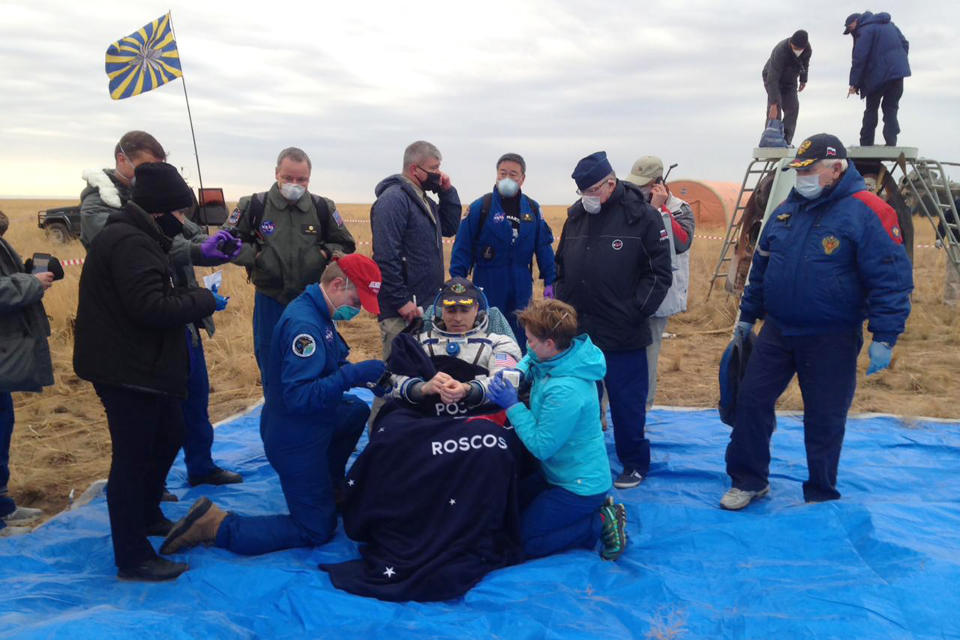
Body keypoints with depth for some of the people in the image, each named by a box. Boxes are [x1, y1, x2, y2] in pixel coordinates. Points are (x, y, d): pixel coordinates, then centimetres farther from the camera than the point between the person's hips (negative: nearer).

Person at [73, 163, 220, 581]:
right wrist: (204, 301, -17)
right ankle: (132, 559, 10)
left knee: (169, 436, 23)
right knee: (133, 457, -2)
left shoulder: (136, 237, 14)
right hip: (127, 370, -11)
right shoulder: (130, 243, -21)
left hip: (142, 365, 11)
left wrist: (192, 296, 1)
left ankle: (147, 515, 43)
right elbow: (152, 308, -29)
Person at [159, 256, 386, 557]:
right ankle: (215, 524, -2)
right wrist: (354, 374, -34)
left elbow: (325, 370, 15)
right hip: (295, 439, -10)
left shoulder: (314, 310, 3)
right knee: (316, 531, 2)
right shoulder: (304, 325, -29)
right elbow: (299, 396, -35)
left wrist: (361, 374, 0)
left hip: (309, 423, 10)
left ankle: (329, 486, 36)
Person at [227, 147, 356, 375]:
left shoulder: (323, 208, 0)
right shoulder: (254, 206, -5)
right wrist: (253, 256, -9)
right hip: (270, 299, -1)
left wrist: (325, 254, -7)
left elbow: (345, 245, 11)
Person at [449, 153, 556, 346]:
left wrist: (549, 281, 5)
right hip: (488, 288, -3)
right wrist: (458, 280, -10)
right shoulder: (480, 207, -6)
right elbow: (462, 247, -6)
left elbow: (544, 247, 8)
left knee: (520, 341, 11)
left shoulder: (533, 209, 5)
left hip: (521, 290, 3)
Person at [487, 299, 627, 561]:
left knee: (523, 542, -3)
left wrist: (513, 405, -21)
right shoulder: (563, 355, -7)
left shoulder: (565, 392, -34)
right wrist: (519, 372, -4)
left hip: (579, 487, -9)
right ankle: (596, 507, 17)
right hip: (562, 473, 9)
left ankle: (601, 523, 1)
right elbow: (530, 358, 17)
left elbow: (541, 446, -26)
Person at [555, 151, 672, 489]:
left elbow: (659, 273, -6)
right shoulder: (576, 217, 9)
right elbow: (561, 268, 18)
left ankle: (635, 464, 24)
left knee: (627, 404, 6)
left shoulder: (643, 217, -6)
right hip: (579, 332, 5)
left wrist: (634, 312, -13)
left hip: (624, 335, -5)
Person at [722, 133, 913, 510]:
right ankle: (749, 480, 24)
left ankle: (821, 496, 27)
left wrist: (884, 338, -18)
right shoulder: (786, 210, 8)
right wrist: (748, 316, 20)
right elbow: (761, 267, 17)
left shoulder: (866, 212, -12)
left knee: (824, 420, 7)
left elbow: (891, 279, -14)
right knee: (751, 400, 6)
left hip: (832, 341, -5)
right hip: (777, 332, 6)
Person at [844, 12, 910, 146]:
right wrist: (899, 62, 18)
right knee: (891, 108, 10)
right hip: (898, 71, 6)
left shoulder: (864, 29, -7)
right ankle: (891, 143, -1)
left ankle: (866, 145, 5)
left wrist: (854, 83, -12)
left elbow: (859, 58, -13)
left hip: (879, 74, -6)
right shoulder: (889, 24, 19)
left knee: (871, 109, 6)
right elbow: (905, 44, 21)